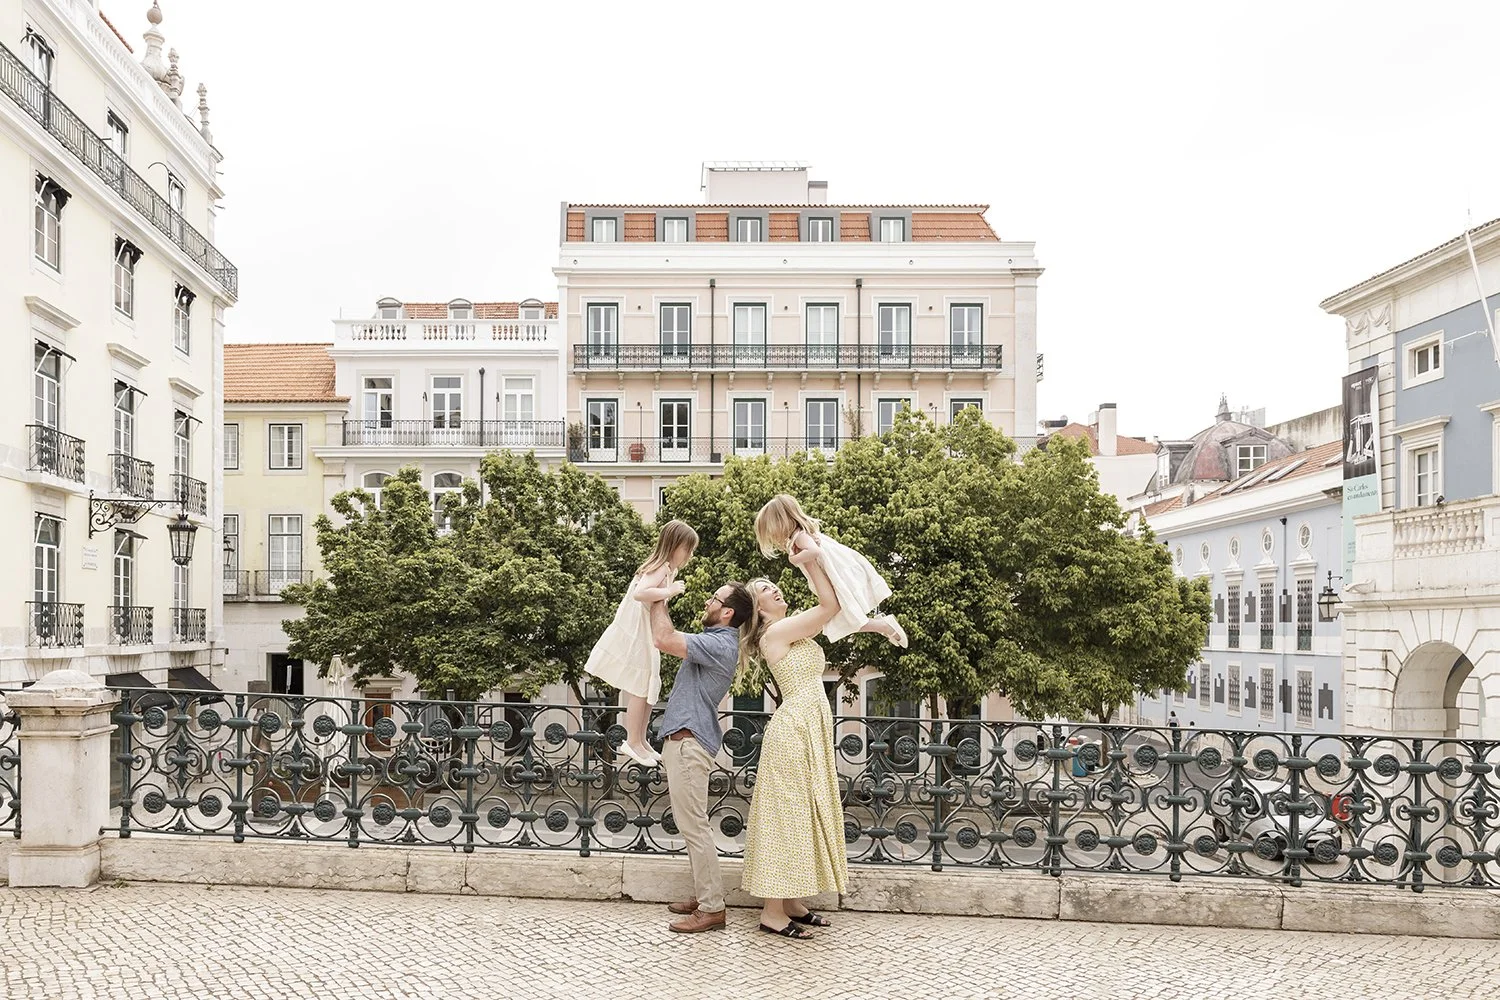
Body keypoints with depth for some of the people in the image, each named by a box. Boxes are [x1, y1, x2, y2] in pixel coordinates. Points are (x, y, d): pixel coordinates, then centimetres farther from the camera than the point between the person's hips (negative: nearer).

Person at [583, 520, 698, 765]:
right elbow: (640, 593, -35)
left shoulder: (667, 568, 12)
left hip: (645, 635, 10)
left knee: (649, 689, 15)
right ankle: (633, 742, 7)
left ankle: (640, 740, 24)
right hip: (635, 635, -10)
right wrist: (670, 591, -29)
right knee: (640, 689, -3)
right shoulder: (662, 568, -19)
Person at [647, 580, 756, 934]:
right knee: (692, 825, 14)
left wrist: (658, 599, -10)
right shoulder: (713, 640, 18)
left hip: (689, 742, -11)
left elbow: (664, 639, -24)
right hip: (682, 740, 11)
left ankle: (712, 908, -5)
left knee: (694, 826, -9)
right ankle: (704, 895, 21)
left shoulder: (720, 644, -16)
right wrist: (658, 601, 16)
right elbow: (668, 640, 26)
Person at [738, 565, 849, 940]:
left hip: (810, 728, 10)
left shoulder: (793, 629, 16)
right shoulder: (776, 631, -12)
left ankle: (792, 902, 20)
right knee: (785, 814, -6)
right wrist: (809, 559, -10)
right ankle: (772, 912, 0)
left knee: (802, 814, 12)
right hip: (793, 728, -9)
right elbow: (832, 603, -15)